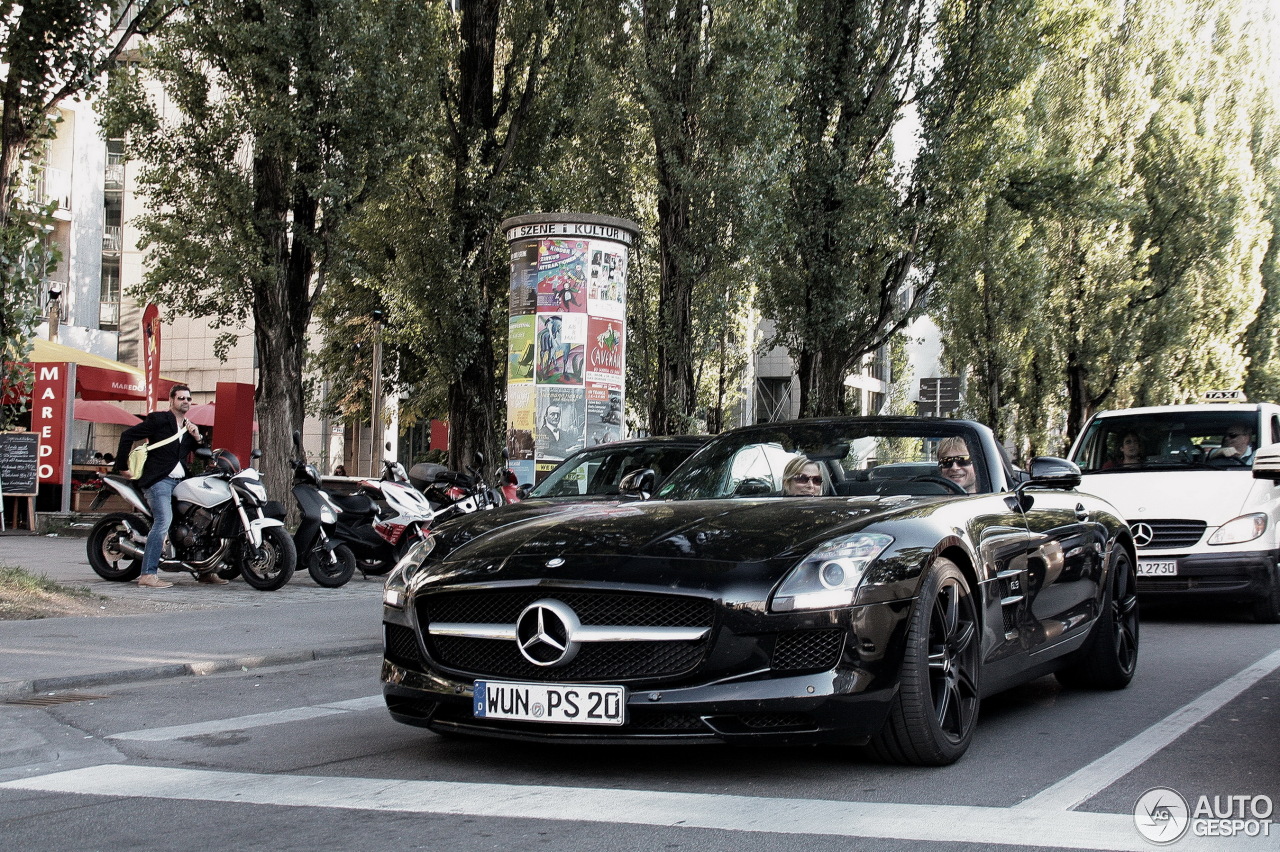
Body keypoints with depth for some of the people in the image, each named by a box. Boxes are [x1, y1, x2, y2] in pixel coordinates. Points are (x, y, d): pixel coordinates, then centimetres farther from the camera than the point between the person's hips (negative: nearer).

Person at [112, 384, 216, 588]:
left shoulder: (190, 428, 20)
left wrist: (197, 439, 2)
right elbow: (128, 436, -5)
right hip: (158, 480, -7)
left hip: (180, 482, 7)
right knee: (163, 521, -23)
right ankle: (148, 575, -24)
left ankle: (205, 572, 14)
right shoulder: (158, 419, 0)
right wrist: (122, 466, -5)